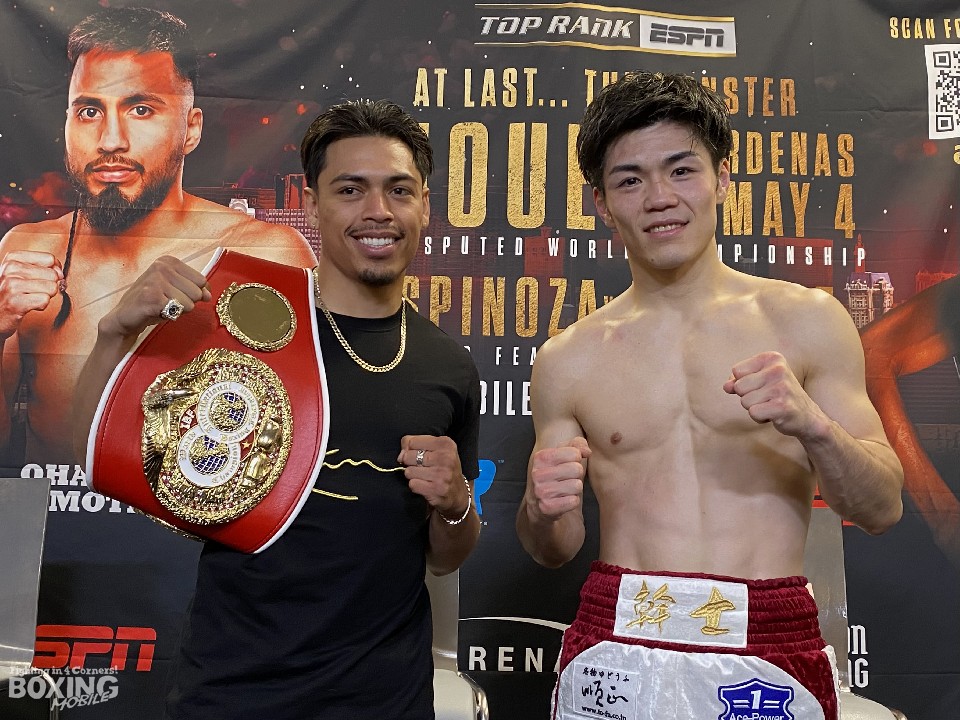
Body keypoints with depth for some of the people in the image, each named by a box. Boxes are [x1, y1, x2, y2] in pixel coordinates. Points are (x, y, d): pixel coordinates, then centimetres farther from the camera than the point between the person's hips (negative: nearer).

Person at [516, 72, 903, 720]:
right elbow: (556, 550, 8)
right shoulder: (568, 361, 0)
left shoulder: (807, 321, -1)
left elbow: (882, 510, 2)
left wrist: (812, 423, -16)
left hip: (773, 656, 0)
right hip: (616, 653, 1)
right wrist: (541, 512, -14)